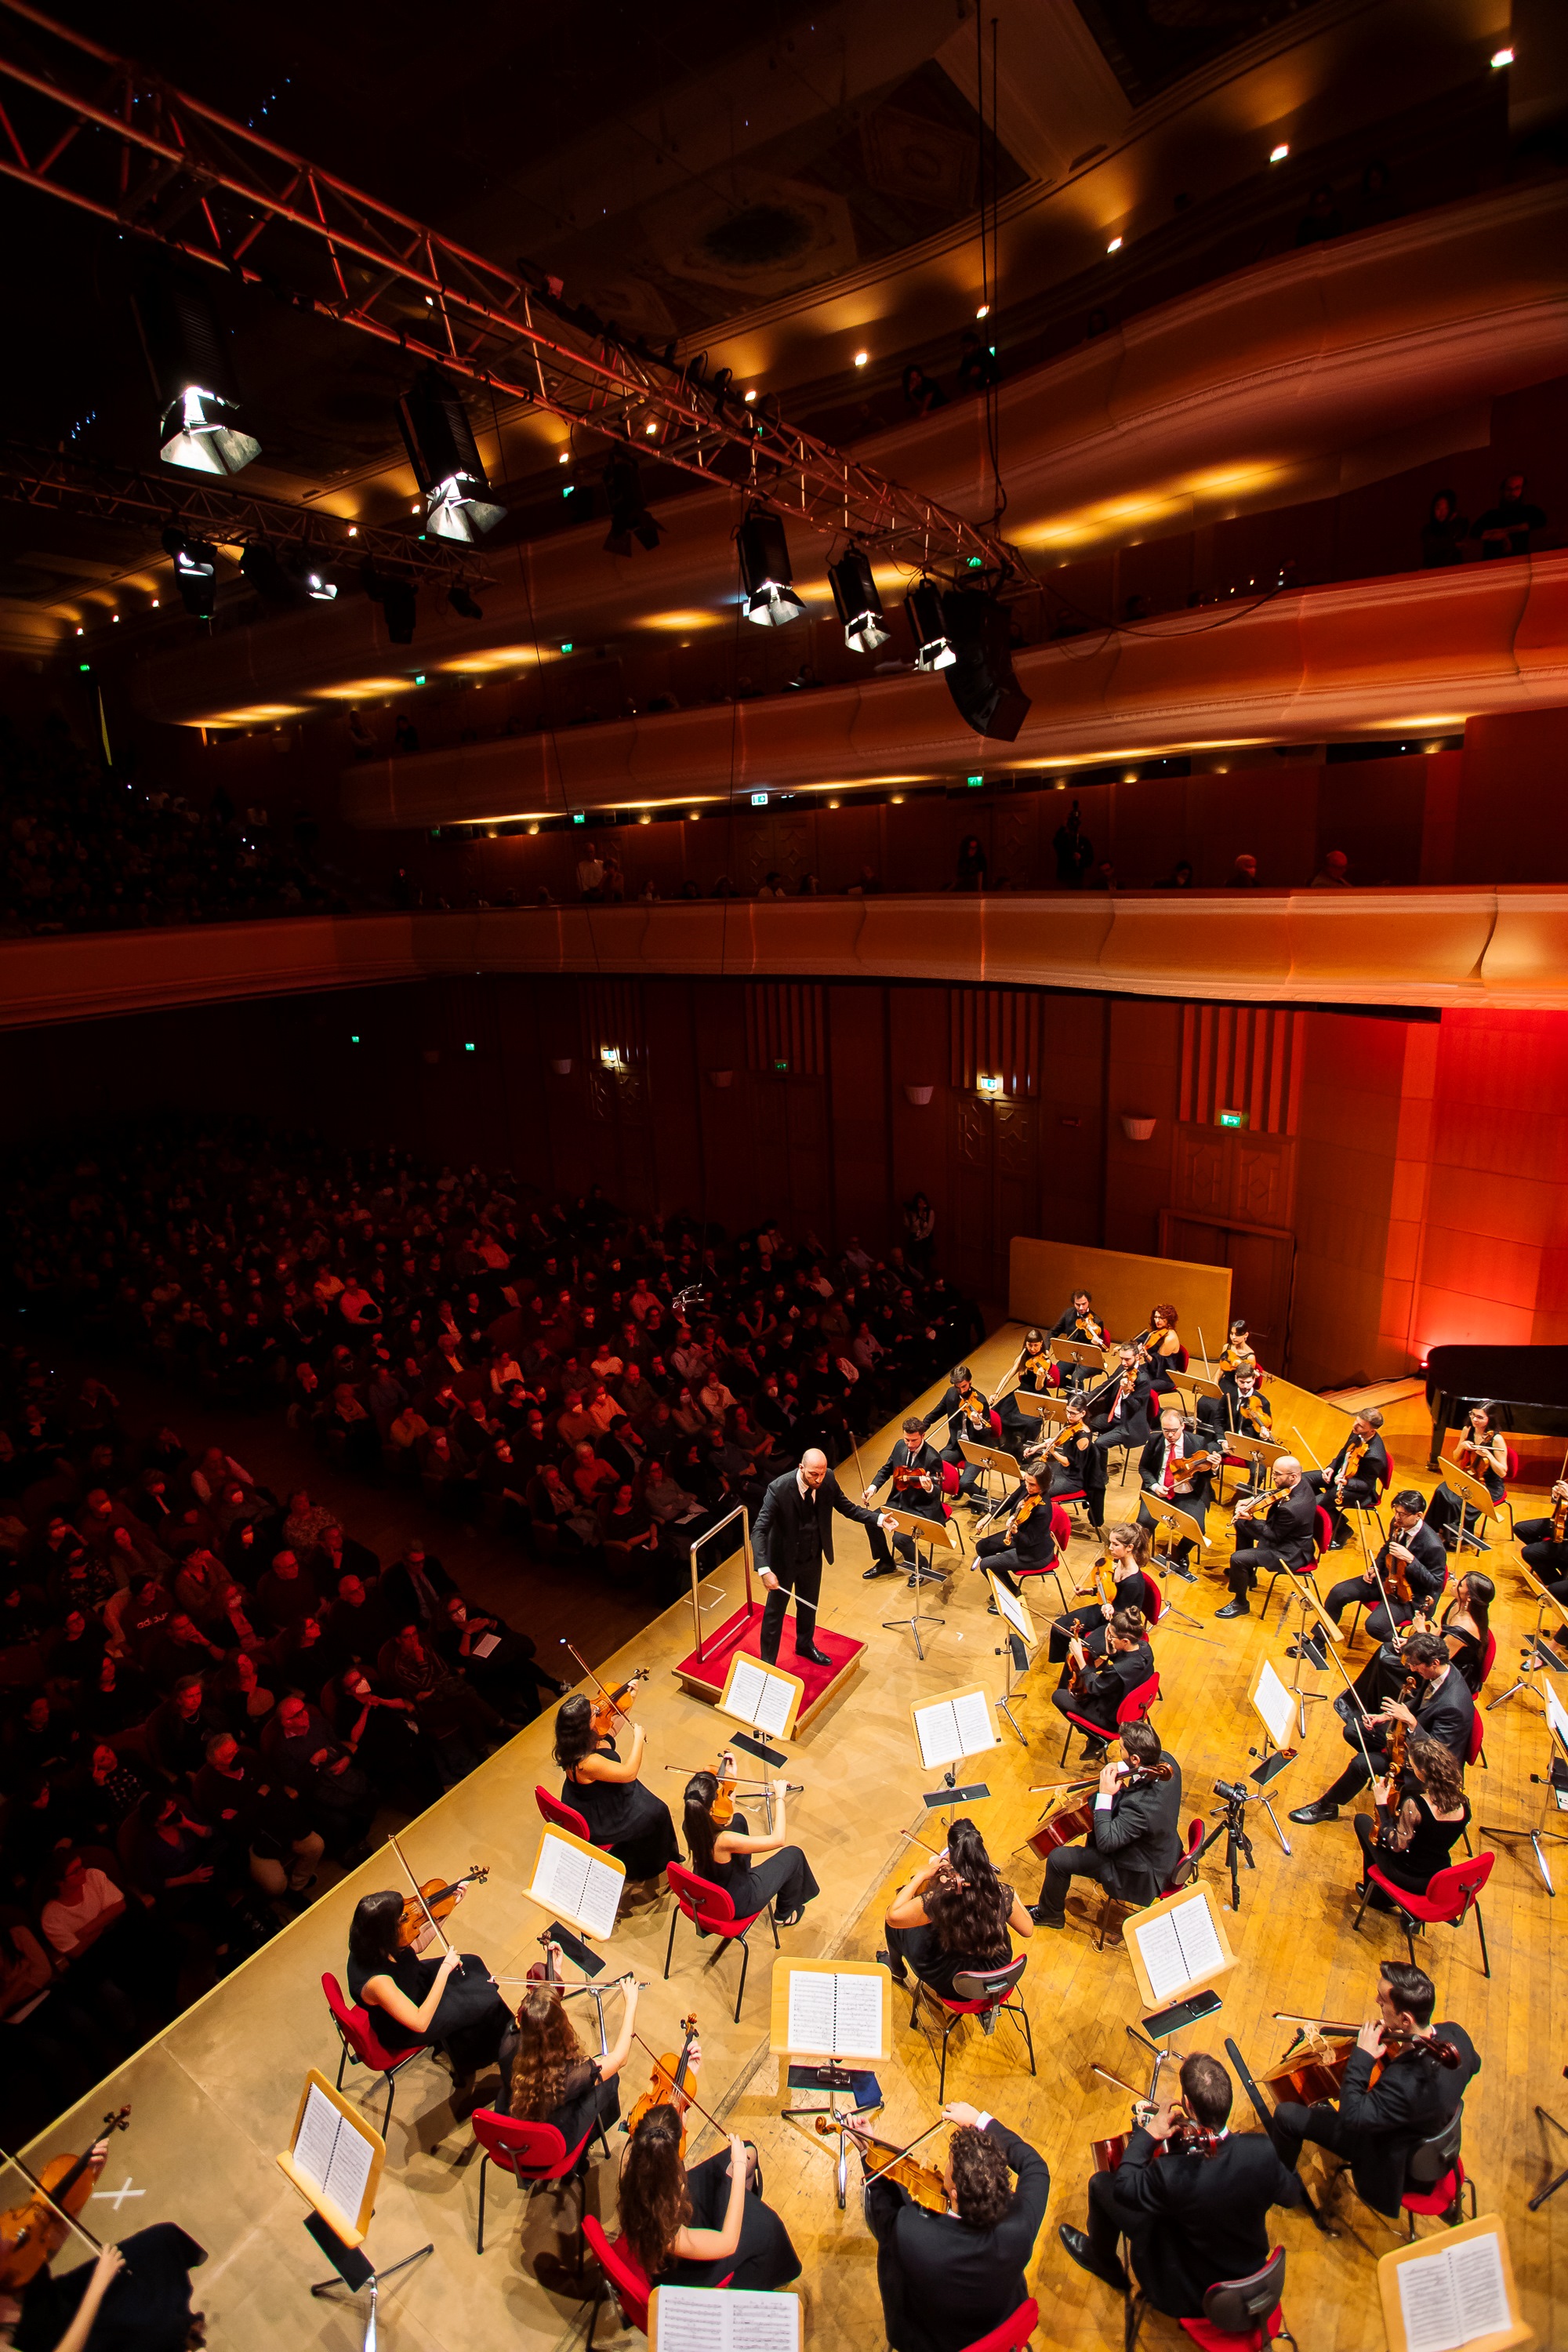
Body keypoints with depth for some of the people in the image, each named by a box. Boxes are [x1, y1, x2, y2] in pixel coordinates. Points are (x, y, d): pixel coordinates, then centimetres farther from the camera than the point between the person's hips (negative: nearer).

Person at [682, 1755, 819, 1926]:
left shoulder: (690, 1826, -23)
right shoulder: (722, 1841, -41)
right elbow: (778, 1839, -31)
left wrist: (730, 1775, -6)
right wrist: (779, 1797, -21)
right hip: (737, 1906, -6)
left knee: (738, 1819, 19)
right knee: (794, 1854, 12)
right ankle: (785, 1915, 37)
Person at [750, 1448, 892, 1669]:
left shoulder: (828, 1479, -19)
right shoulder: (779, 1489, -33)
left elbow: (847, 1507, -4)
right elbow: (759, 1531, -32)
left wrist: (878, 1519, -17)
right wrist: (765, 1570, -43)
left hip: (813, 1557, 5)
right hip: (784, 1559, -5)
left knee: (809, 1605, 27)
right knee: (775, 1611, 13)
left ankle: (805, 1644, 54)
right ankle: (767, 1662, 34)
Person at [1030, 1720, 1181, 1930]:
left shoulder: (1141, 1806, -43)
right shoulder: (1165, 1761, -20)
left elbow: (1106, 1842, -33)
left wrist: (1105, 1795, -31)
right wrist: (1117, 1769, -13)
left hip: (1142, 1874, -8)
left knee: (1058, 1858, 1)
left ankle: (1050, 1913, 28)